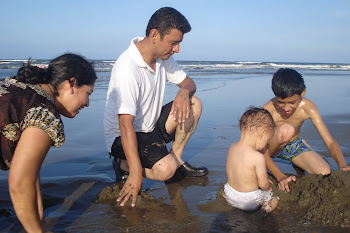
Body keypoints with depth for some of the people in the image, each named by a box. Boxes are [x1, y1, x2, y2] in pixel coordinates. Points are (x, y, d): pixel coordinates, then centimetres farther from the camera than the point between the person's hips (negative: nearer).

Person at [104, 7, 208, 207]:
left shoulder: (163, 57, -2)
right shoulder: (127, 69, -29)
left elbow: (188, 83, 8)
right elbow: (125, 125, -32)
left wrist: (184, 92, -19)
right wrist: (136, 173, -34)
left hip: (151, 127, 8)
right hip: (121, 137, -8)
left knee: (194, 104, -8)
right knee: (165, 169, -30)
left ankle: (177, 158, 2)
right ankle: (125, 164, -2)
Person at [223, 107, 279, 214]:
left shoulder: (232, 148, -6)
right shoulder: (257, 157, -27)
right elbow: (263, 184, -17)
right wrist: (268, 187, 7)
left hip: (229, 195, 5)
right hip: (249, 201, -4)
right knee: (275, 198, 17)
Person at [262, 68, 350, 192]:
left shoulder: (307, 107, -22)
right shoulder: (268, 111, -31)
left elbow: (330, 142, -22)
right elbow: (262, 150, -27)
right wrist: (280, 177, -37)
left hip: (295, 145, 5)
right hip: (273, 148, -4)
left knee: (325, 173, -20)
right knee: (286, 129, -38)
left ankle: (297, 163, 15)